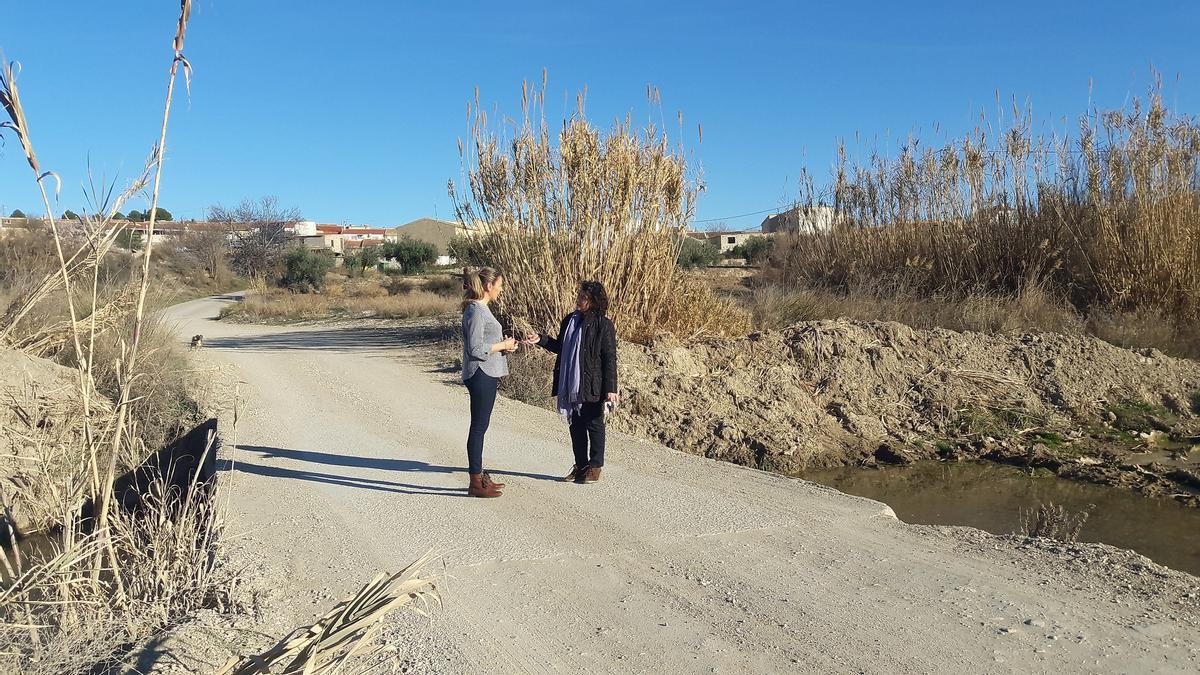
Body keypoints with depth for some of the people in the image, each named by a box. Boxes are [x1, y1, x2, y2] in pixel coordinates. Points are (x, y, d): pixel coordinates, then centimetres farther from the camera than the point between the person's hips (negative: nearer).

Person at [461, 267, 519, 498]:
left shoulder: (480, 308, 15)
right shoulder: (475, 310, -16)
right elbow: (475, 349, -21)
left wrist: (504, 346, 8)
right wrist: (502, 345, -11)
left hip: (486, 375, 10)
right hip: (480, 375, -10)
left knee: (480, 426, 15)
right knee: (478, 427, -4)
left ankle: (479, 476, 24)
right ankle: (476, 483, 3)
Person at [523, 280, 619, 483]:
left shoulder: (604, 325, -11)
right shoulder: (570, 320, 8)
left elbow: (610, 359, -12)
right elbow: (560, 346, 20)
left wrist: (610, 388, -15)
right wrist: (541, 340, 5)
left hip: (592, 386, -6)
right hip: (570, 385, 7)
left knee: (594, 424, 6)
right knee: (576, 425, 13)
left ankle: (595, 466, 18)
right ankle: (580, 465, 25)